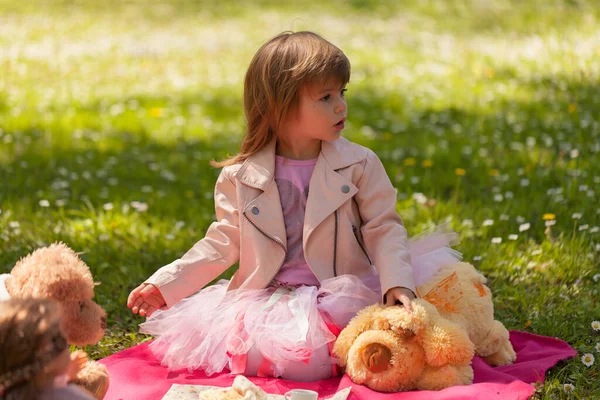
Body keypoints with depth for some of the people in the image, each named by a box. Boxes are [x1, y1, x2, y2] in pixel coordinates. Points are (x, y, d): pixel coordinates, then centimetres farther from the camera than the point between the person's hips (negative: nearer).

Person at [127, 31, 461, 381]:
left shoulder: (359, 164, -1)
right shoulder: (241, 177, 1)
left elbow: (383, 228, 2)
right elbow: (223, 243, 9)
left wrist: (397, 283, -16)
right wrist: (164, 284, 2)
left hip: (335, 298, -2)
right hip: (264, 299, 2)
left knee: (304, 356, -29)